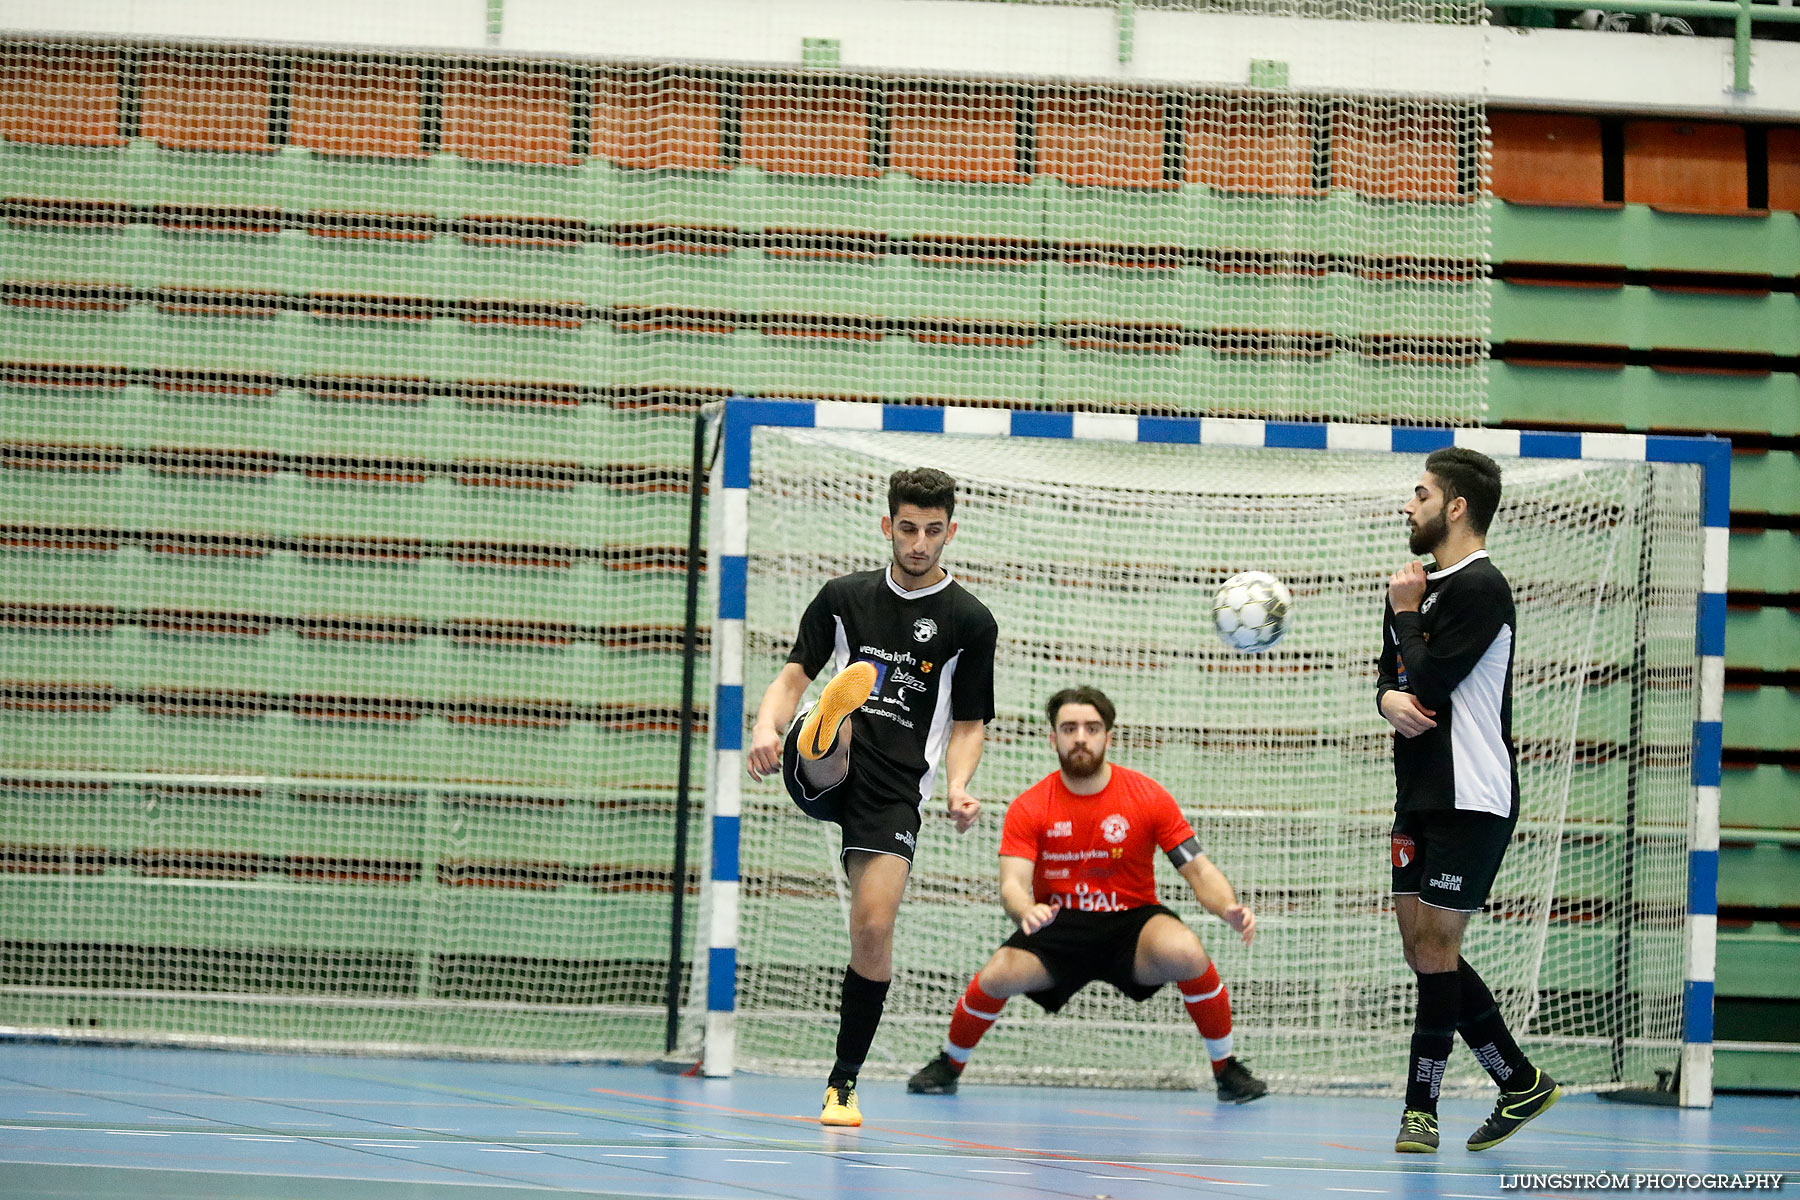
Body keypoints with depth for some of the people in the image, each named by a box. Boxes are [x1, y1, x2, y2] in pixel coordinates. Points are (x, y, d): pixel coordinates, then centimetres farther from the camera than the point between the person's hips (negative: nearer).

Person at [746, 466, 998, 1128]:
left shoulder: (969, 621, 9)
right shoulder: (844, 596, 13)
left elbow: (968, 724, 10)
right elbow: (792, 677, 10)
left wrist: (958, 788, -10)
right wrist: (767, 728, -12)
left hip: (896, 788, -1)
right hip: (821, 776, 1)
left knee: (873, 927, -11)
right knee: (858, 681, -31)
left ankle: (844, 1084, 2)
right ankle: (822, 734, -68)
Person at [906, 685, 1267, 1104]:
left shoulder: (1148, 797, -7)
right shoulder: (1029, 808, -6)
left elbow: (1199, 870, -6)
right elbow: (1013, 884, -14)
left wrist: (1230, 909, -27)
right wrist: (1026, 912, -40)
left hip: (1132, 924, -1)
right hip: (1058, 927, 1)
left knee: (1184, 951, -34)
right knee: (997, 975, -27)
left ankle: (1225, 1069, -11)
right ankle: (949, 1066, 4)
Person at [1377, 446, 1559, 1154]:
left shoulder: (1479, 588, -13)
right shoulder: (1420, 585, 15)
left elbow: (1429, 681, -20)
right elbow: (1394, 677, 16)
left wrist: (1405, 614, -4)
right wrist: (1390, 699, -7)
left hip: (1472, 801, -9)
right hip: (1419, 796, 9)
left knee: (1436, 949, -7)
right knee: (1421, 947, 9)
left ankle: (1420, 1108, -2)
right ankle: (1521, 1083, 17)